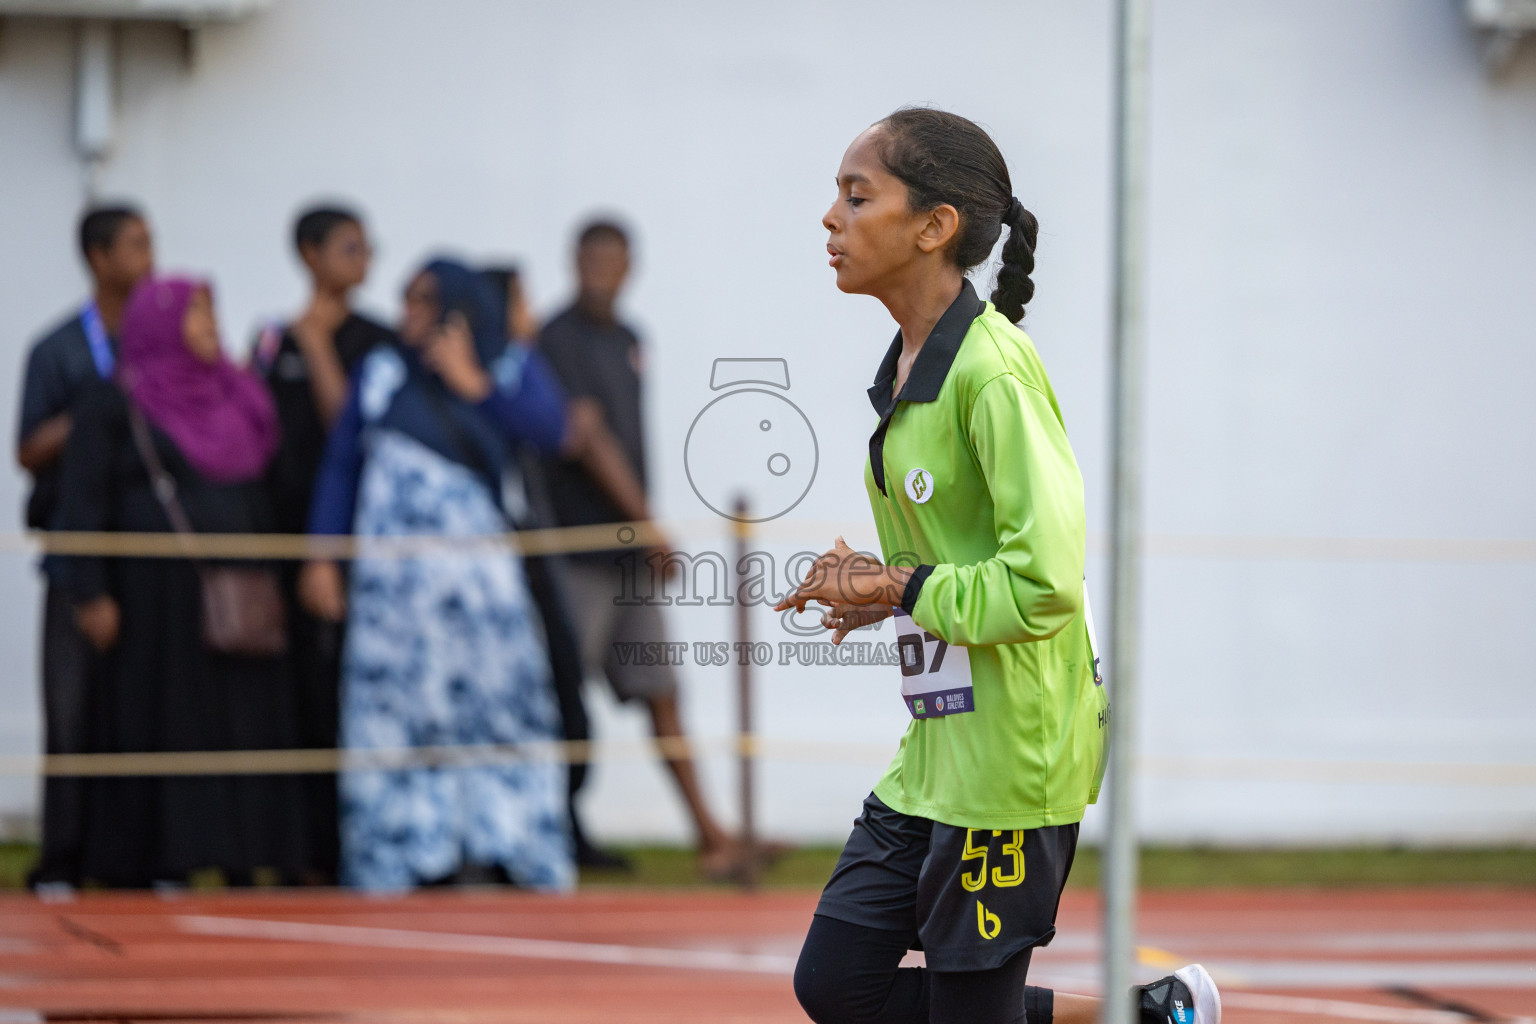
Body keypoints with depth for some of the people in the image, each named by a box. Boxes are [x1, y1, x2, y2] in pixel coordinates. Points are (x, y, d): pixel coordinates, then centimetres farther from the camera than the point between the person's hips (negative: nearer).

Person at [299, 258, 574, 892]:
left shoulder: (511, 371, 7)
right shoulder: (381, 374, 11)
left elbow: (551, 428, -12)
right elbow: (340, 464, 10)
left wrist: (472, 384, -13)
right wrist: (323, 557, 2)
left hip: (476, 566, -1)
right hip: (393, 572, 1)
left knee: (496, 697, -6)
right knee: (394, 710, -3)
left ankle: (506, 848, -2)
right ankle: (400, 858, -1)